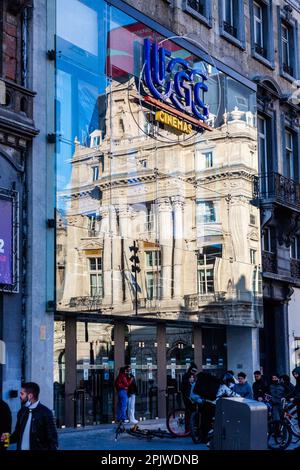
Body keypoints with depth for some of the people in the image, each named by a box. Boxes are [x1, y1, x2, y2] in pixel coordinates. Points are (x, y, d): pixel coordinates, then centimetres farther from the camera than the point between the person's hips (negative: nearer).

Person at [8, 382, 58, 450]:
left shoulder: (45, 412, -9)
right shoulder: (22, 412, 9)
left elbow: (52, 438, -9)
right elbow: (17, 434, 15)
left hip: (39, 448, -6)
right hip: (21, 448, 6)